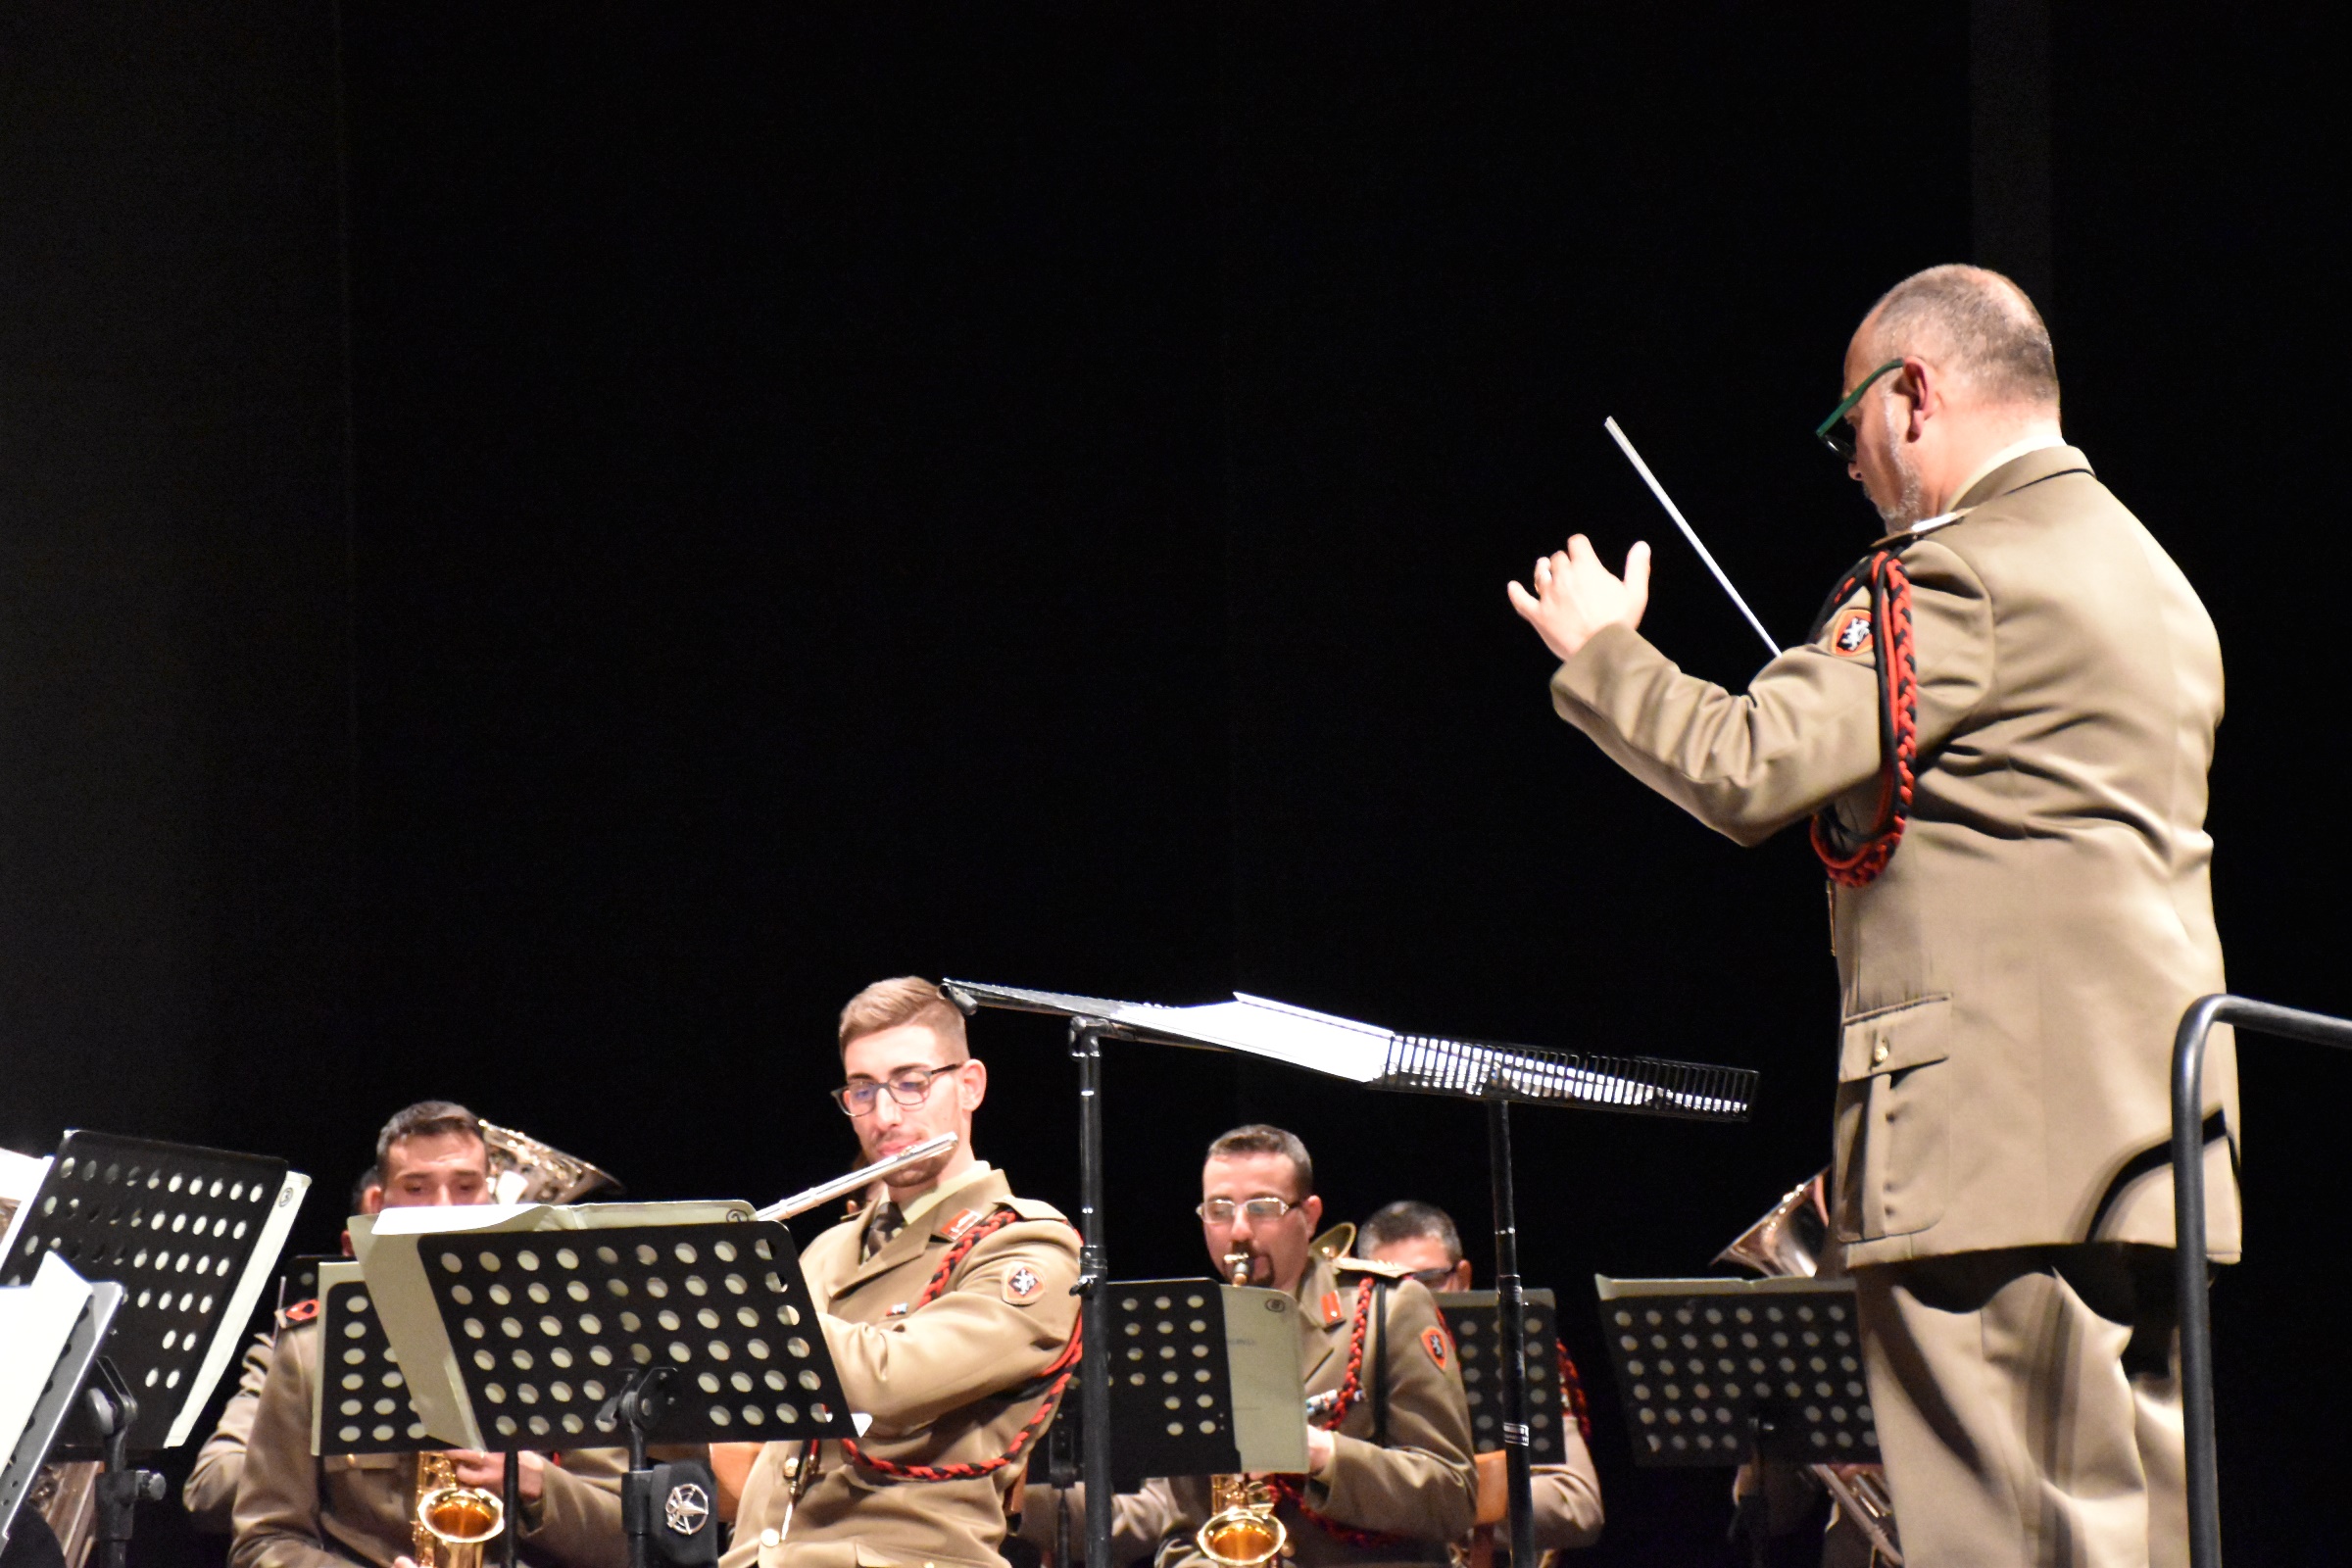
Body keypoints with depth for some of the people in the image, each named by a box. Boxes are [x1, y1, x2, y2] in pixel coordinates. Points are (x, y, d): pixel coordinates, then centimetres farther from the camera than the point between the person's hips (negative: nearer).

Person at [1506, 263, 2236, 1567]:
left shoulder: (1962, 578, -11)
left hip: (1996, 1127, -10)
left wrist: (1598, 649, 1)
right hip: (2153, 1139, 10)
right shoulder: (2154, 582, 20)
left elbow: (1741, 772, -16)